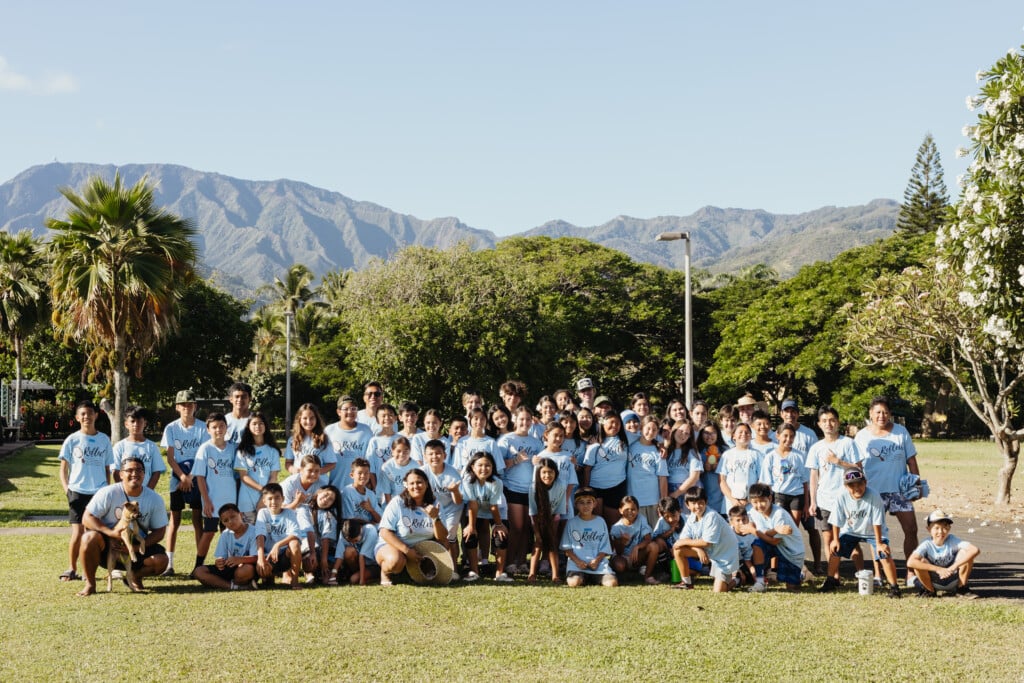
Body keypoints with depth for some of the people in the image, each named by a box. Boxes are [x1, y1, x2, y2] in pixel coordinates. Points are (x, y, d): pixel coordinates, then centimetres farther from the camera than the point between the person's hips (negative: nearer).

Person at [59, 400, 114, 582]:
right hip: (78, 492, -1)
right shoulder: (72, 440, 4)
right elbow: (63, 469, 4)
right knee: (78, 533, -4)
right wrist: (66, 489, -10)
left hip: (99, 493, 1)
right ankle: (72, 569, 9)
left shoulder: (104, 440, 9)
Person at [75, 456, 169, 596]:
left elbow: (160, 531, -3)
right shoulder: (108, 493, -12)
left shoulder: (155, 499, -5)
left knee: (161, 560, -23)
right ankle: (90, 583, -13)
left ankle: (135, 576, 11)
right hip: (108, 545, -2)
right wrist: (111, 533, -28)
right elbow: (87, 518, -14)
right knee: (90, 537, -34)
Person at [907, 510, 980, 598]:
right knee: (921, 561, -30)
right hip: (933, 582, -1)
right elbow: (910, 562, -35)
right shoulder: (927, 544, -19)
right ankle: (930, 591, -1)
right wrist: (938, 569, -38)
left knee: (965, 553, -19)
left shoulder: (952, 541, -16)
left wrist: (954, 567, -35)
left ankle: (962, 589, 0)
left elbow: (975, 550, -31)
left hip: (953, 580, 1)